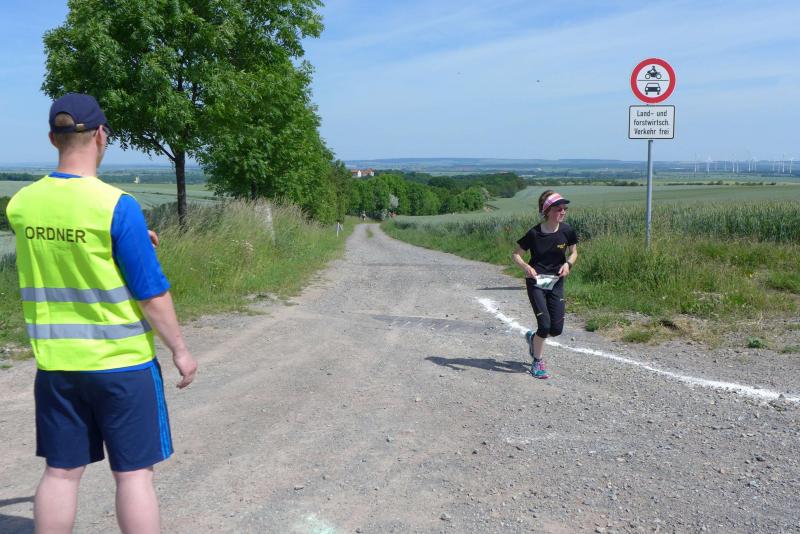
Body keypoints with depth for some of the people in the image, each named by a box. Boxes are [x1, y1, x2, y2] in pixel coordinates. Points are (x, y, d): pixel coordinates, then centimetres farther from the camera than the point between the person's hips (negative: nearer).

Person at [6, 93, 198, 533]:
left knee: (60, 472, 14)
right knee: (133, 473, 6)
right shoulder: (117, 205, -17)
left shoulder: (21, 204, 0)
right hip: (121, 363, -4)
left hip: (55, 363, 5)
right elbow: (151, 293, -14)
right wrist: (180, 350, -3)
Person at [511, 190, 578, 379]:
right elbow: (516, 254, -4)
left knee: (556, 329, 0)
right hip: (536, 282, -3)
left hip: (556, 282, 3)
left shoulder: (566, 231, -7)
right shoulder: (534, 233, -14)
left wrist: (568, 264, -12)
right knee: (545, 324, -12)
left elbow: (573, 252, 9)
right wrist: (526, 267, -23)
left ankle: (533, 338, 34)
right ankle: (537, 362, 10)